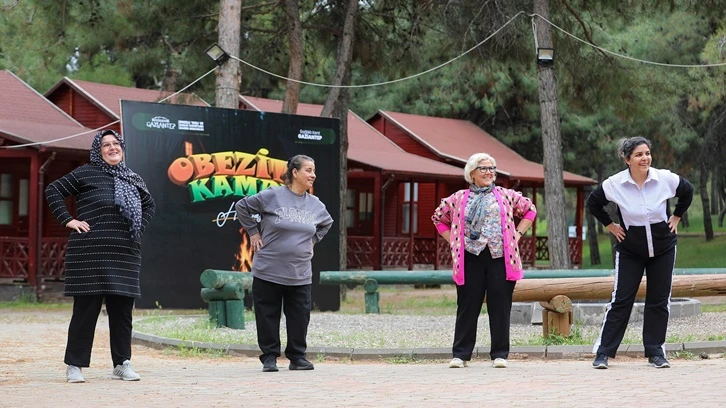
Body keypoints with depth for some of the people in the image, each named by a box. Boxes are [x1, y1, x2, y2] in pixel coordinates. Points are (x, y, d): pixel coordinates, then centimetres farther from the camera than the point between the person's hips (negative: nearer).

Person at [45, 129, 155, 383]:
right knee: (86, 309, -3)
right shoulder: (86, 173, 1)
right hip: (90, 253, -5)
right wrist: (67, 220, -6)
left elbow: (149, 204, 31)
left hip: (125, 254, 5)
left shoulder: (132, 179, 15)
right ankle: (74, 366, 4)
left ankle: (122, 364, 14)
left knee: (122, 310, 6)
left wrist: (139, 228, 16)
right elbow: (53, 190, 1)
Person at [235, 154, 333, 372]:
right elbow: (242, 206, 1)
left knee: (300, 317, 4)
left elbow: (327, 223, 28)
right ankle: (269, 357, 12)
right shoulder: (272, 196, -7)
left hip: (300, 275, 4)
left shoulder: (316, 205, 8)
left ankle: (297, 357, 16)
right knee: (267, 316, 2)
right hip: (268, 272, -4)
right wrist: (253, 232, 0)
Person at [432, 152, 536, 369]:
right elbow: (439, 218, 19)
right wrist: (453, 242, 8)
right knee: (467, 306, 2)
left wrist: (517, 234, 8)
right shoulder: (458, 199, 9)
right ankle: (460, 354, 7)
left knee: (500, 306, 1)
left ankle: (499, 354, 8)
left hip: (500, 257, 0)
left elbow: (529, 210, 18)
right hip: (470, 259, 0)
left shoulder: (506, 196, 9)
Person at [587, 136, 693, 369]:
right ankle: (603, 352, 1)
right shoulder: (614, 184, -15)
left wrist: (676, 217, 6)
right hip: (630, 251, -2)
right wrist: (610, 226, 1)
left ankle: (656, 353, 14)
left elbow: (688, 192, 8)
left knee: (659, 301, 4)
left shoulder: (665, 179, -13)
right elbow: (593, 204, 2)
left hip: (663, 248, 2)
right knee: (621, 300, -4)